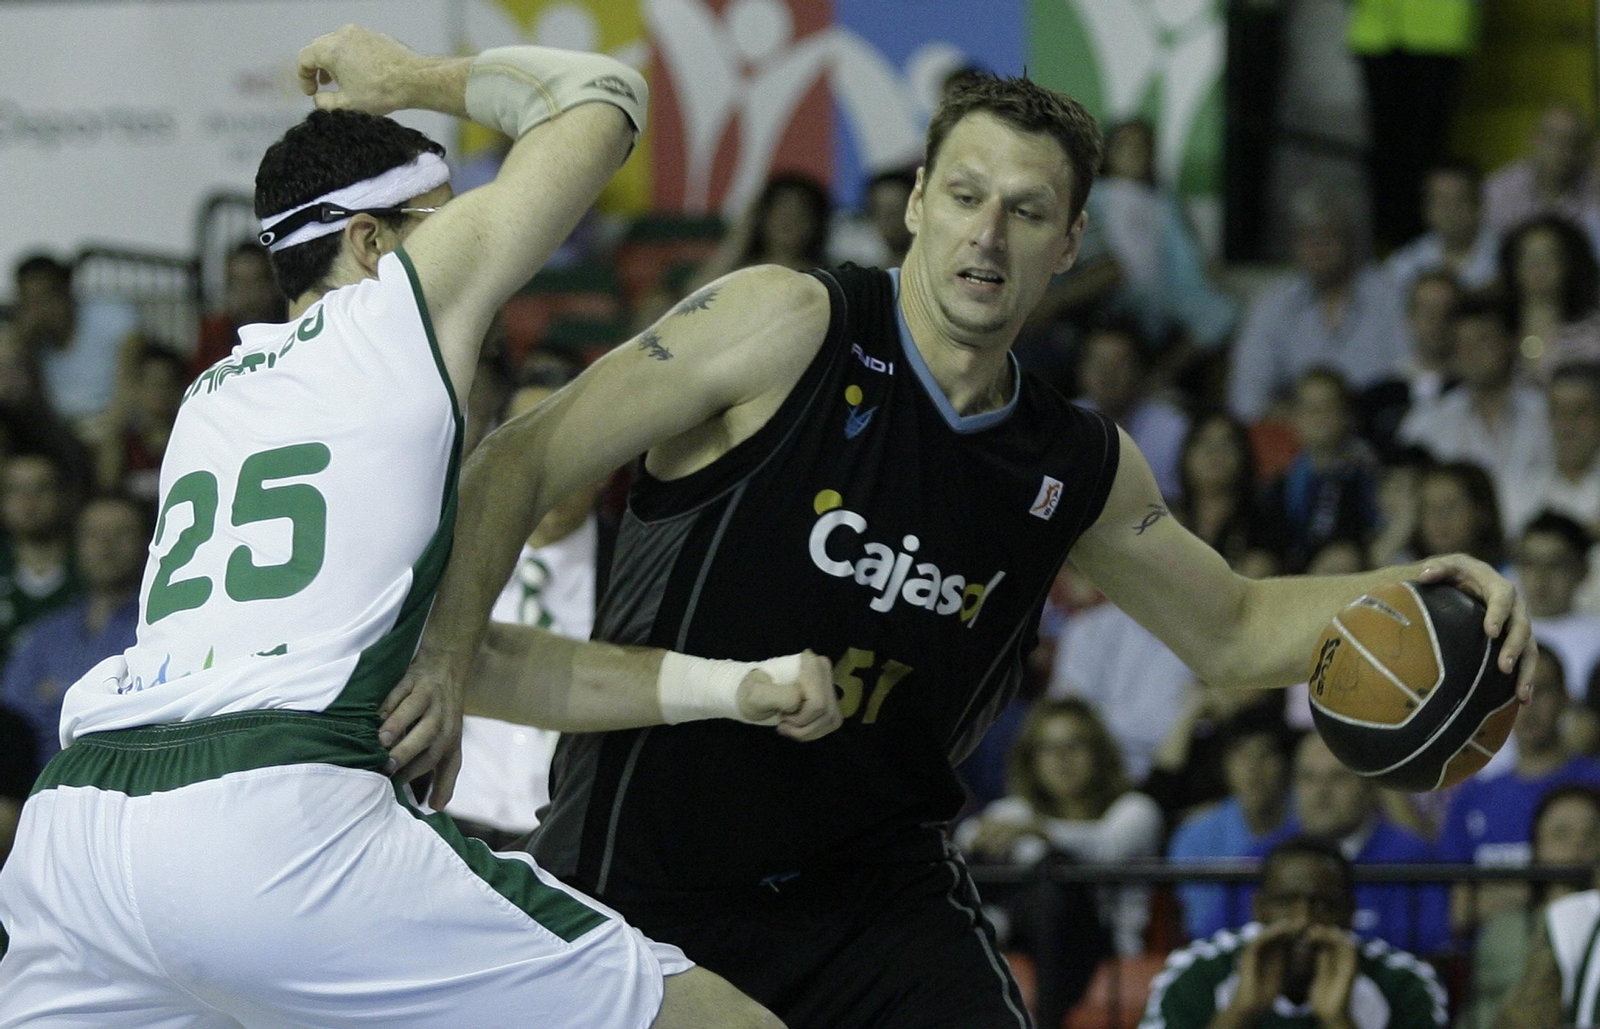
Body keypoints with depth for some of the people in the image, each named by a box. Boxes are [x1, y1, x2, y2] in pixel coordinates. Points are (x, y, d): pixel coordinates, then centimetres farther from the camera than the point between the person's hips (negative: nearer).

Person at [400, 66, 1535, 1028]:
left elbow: (1232, 630, 18)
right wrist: (449, 650, -29)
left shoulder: (1079, 469, 2)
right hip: (644, 872, -3)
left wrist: (1410, 590, 0)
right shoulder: (790, 329, -14)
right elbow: (523, 461, -14)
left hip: (873, 883, 4)